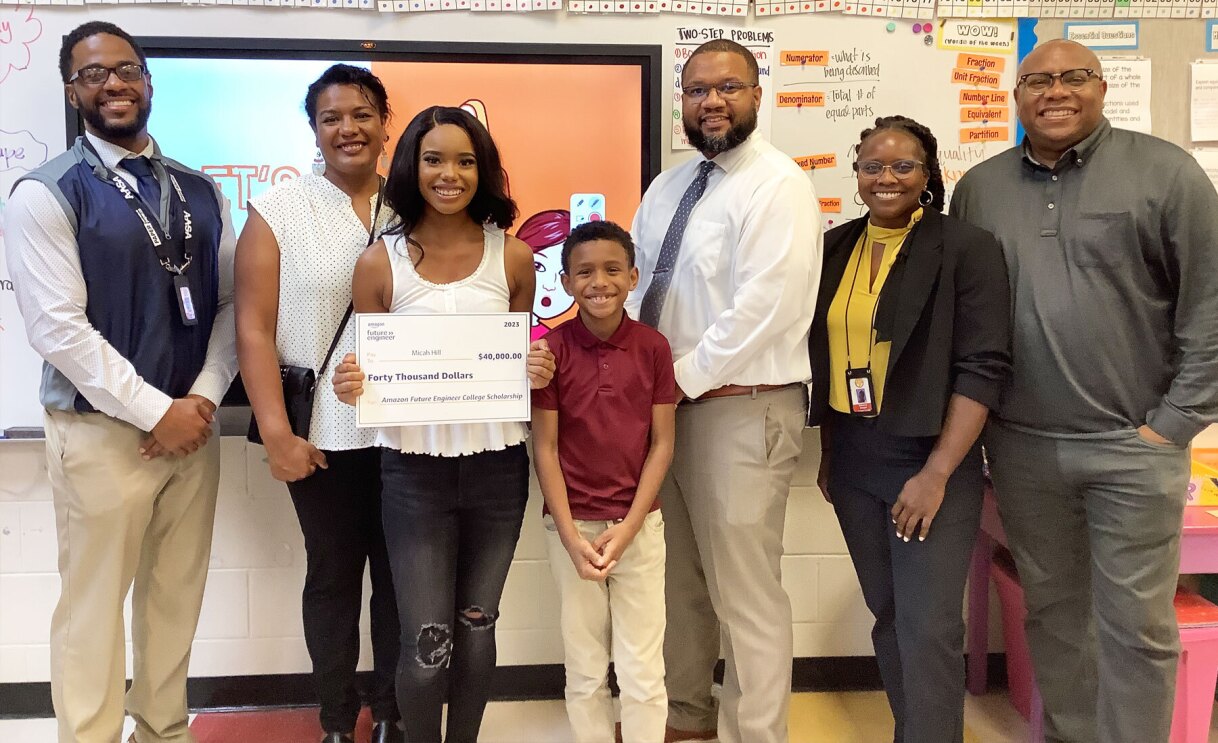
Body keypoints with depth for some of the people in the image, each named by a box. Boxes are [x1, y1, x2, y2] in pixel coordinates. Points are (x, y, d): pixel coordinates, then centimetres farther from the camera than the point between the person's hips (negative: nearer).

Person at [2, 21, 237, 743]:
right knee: (94, 604, 6)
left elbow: (229, 303, 5)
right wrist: (157, 412, -15)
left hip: (193, 422, 5)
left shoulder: (200, 192, 9)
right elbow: (58, 328, -14)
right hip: (102, 432, -4)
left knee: (178, 594, 15)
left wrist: (203, 399, -8)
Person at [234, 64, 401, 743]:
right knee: (333, 576, 11)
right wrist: (276, 432, -10)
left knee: (400, 575, 11)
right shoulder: (277, 212, 0)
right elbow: (254, 328, -4)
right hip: (322, 433, -1)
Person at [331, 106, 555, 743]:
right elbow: (370, 373, 3)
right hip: (414, 469, -2)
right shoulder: (379, 263, -4)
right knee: (427, 643, 1)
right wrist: (352, 387, -19)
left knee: (476, 629, 17)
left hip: (496, 466, 2)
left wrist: (536, 372, -12)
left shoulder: (513, 257, 0)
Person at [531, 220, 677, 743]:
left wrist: (627, 528, -9)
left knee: (643, 671, 6)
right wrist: (571, 538, -10)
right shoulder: (552, 348, -6)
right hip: (571, 527, 0)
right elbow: (545, 449, -4)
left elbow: (662, 444, -1)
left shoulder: (653, 347, -4)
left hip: (640, 526, 0)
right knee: (585, 671, 11)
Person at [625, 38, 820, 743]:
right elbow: (636, 289, 13)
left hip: (743, 409, -8)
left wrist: (680, 377, -16)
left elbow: (761, 310, -22)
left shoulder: (778, 184, -13)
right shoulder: (667, 187, 14)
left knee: (743, 590, 1)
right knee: (678, 574, 20)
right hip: (666, 403, 8)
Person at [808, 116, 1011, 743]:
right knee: (887, 615, 15)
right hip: (852, 459, 5)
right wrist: (828, 453, 12)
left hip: (930, 459, -5)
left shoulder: (966, 248, -8)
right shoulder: (835, 248, 8)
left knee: (928, 629, -4)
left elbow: (983, 368, -13)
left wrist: (937, 472, -18)